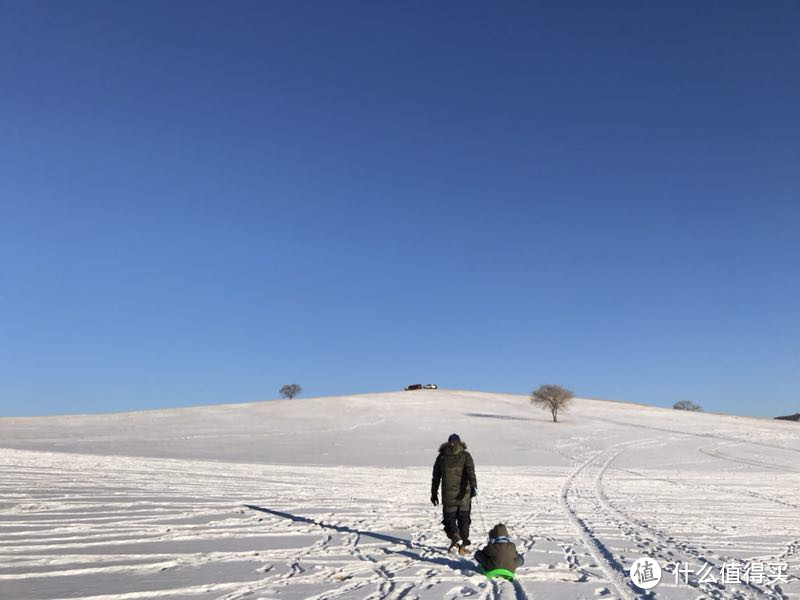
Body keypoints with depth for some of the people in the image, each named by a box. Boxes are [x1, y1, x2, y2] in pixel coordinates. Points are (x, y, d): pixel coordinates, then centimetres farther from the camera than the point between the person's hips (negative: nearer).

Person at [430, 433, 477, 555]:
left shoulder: (441, 457, 8)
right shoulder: (465, 455, 1)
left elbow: (436, 477, 11)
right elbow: (471, 471, -17)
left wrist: (434, 493, 19)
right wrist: (474, 486, -28)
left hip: (448, 495, 0)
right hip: (463, 494, 0)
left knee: (449, 517, 10)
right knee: (463, 519, 13)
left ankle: (455, 536, -18)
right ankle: (462, 546, 14)